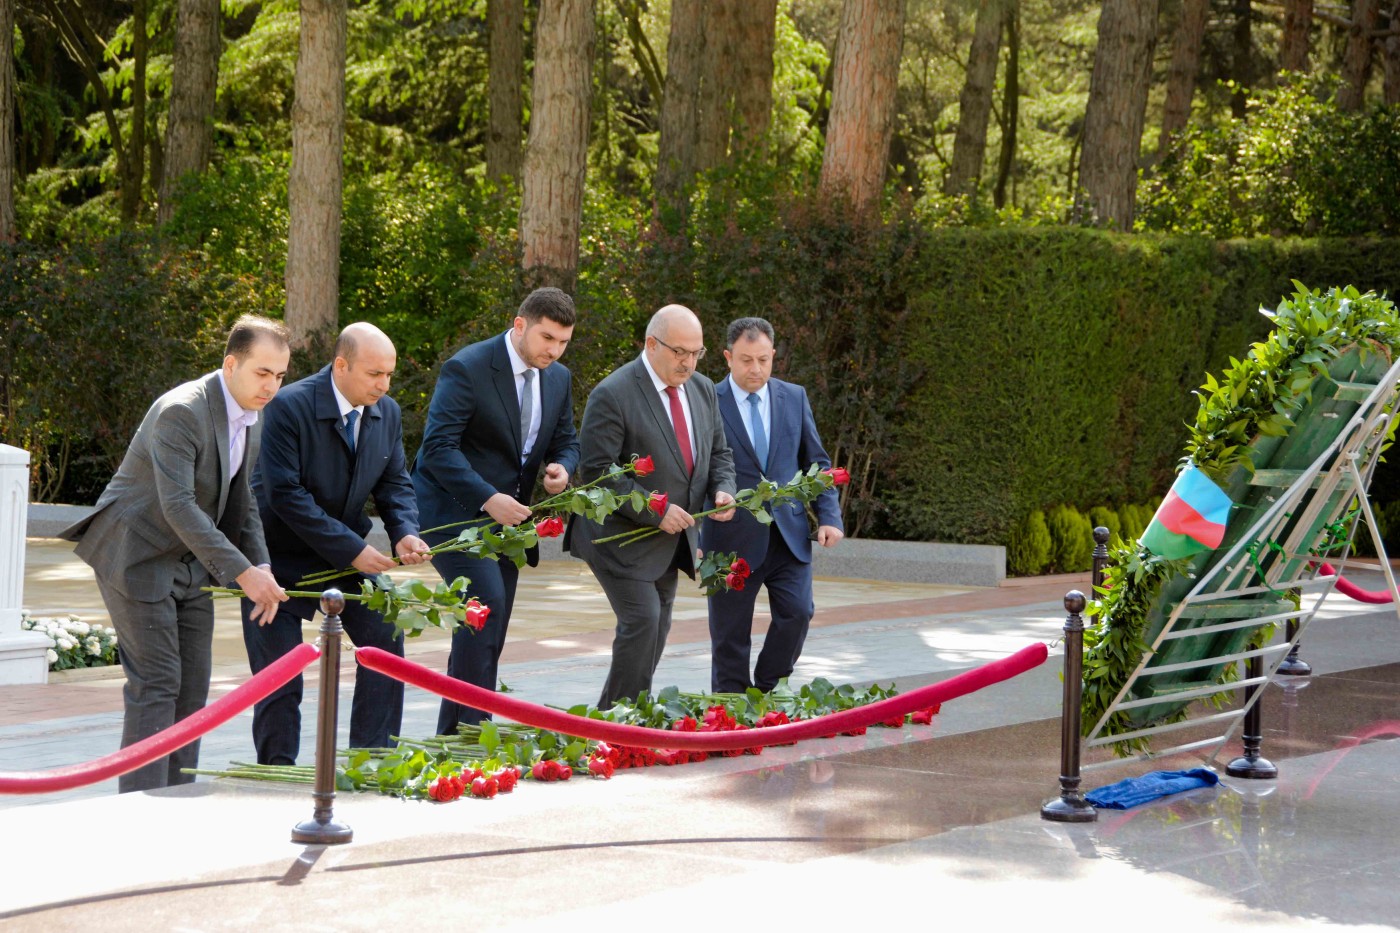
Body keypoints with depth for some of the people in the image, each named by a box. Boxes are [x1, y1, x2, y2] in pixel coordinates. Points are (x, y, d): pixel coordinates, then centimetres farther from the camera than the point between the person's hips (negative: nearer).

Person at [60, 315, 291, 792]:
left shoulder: (252, 421, 6)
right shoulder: (180, 412, -23)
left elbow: (240, 502, 14)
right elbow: (177, 506, -30)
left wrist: (261, 565, -3)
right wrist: (241, 572, -32)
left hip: (190, 564, 9)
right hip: (137, 557, -9)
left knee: (192, 686, 6)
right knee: (156, 683, -11)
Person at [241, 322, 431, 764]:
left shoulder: (387, 413, -1)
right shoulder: (289, 407, -23)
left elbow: (395, 483, 4)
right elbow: (285, 495, -26)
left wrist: (405, 533, -18)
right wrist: (352, 550, -27)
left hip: (348, 554, 6)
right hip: (283, 557, -6)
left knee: (385, 641, -5)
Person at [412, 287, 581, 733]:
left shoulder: (558, 379, 7)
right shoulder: (467, 368, -15)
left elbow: (566, 441, 18)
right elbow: (438, 446, -21)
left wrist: (562, 467, -7)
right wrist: (487, 498, -30)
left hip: (506, 513, 7)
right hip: (455, 509, -7)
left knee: (489, 632, 5)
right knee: (486, 602, -24)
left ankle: (451, 736, 10)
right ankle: (471, 726, -20)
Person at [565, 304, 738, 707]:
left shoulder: (702, 390, 6)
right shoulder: (612, 396, -18)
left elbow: (718, 452, 16)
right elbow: (597, 473, -21)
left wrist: (723, 490, -7)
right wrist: (655, 511, -25)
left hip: (669, 538, 8)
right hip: (623, 535, -8)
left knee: (657, 630, 11)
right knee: (642, 621, -17)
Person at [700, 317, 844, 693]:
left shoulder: (794, 398, 8)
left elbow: (817, 462, 13)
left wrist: (830, 517, 1)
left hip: (788, 533, 3)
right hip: (733, 538, -3)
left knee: (798, 612, -11)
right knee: (730, 634, 3)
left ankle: (766, 691, 8)